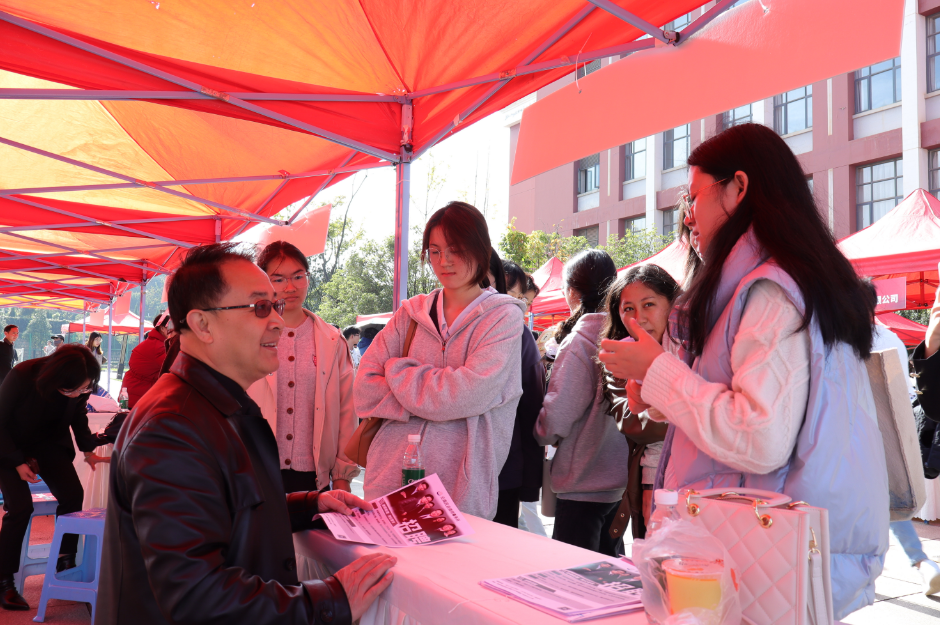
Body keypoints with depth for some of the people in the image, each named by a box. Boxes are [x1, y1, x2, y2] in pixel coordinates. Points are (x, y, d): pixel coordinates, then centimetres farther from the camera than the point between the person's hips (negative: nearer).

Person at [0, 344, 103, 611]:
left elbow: (78, 418, 1)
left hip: (48, 442, 4)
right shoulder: (22, 376, -31)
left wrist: (89, 444, -18)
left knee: (73, 493, -16)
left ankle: (66, 561, 2)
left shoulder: (80, 388, -18)